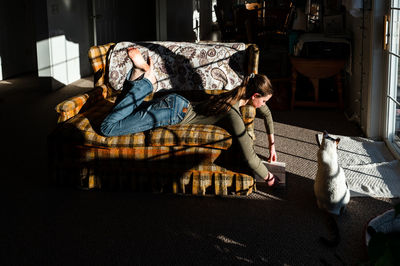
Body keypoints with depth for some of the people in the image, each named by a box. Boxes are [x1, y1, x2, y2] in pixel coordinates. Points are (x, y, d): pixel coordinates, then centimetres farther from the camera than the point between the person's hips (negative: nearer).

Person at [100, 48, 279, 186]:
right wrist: (269, 178, -11)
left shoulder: (241, 92, 0)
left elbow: (267, 113, 20)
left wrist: (272, 144, 20)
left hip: (176, 102, 8)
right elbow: (250, 158, -25)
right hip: (173, 113, -8)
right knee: (107, 128, -15)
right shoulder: (233, 114, -25)